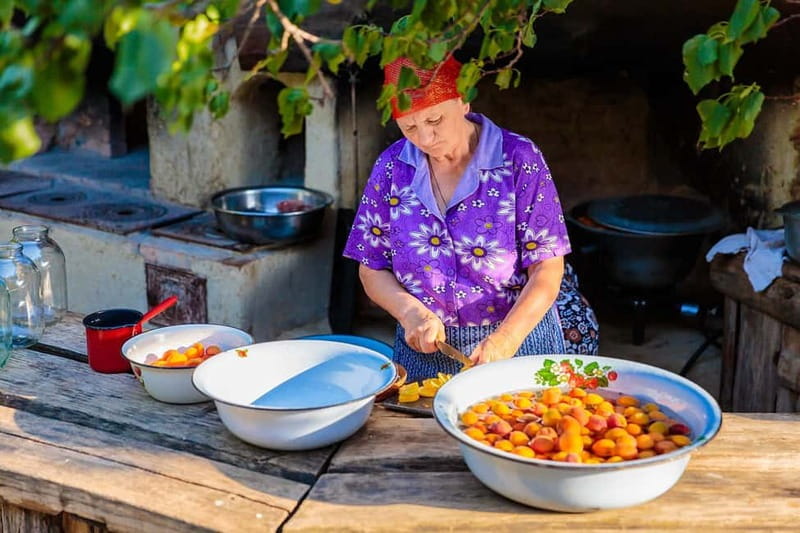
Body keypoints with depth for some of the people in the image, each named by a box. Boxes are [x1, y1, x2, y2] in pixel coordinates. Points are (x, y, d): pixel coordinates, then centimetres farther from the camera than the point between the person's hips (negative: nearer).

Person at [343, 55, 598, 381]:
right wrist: (410, 312, -16)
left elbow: (547, 270, -13)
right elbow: (372, 270, 4)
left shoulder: (519, 159, -11)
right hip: (424, 350, 2)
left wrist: (505, 340, -27)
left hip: (518, 340, -2)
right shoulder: (391, 168, -2)